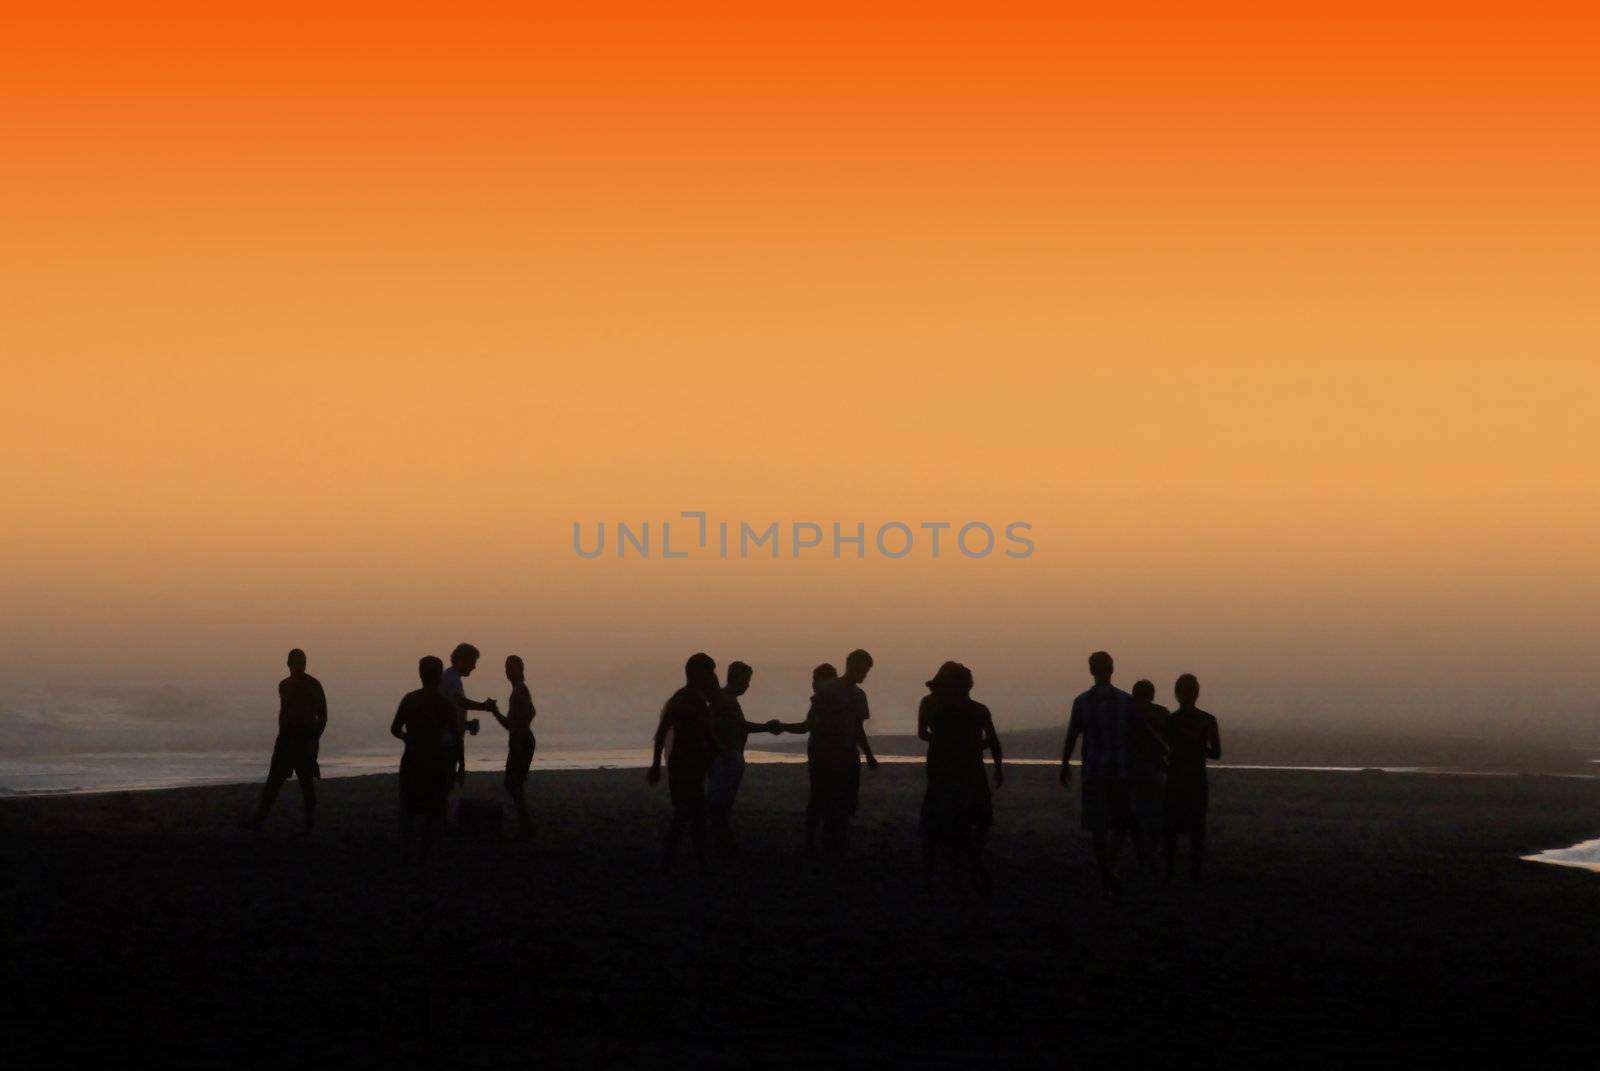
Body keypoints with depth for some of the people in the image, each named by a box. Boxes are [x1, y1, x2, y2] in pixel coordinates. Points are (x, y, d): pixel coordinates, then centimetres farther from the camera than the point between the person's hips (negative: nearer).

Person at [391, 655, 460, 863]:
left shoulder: (409, 699, -2)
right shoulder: (445, 705, -9)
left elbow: (395, 730, -1)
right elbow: (456, 737, -8)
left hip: (411, 760, 2)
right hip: (436, 761, -2)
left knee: (408, 807, 17)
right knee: (432, 811, 8)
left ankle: (404, 847, 4)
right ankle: (423, 854, 4)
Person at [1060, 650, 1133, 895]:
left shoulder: (1082, 702, -3)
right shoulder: (1125, 700, -3)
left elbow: (1071, 737, 0)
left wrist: (1065, 766, 12)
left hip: (1093, 771, 0)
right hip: (1121, 770, 0)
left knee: (1098, 825, 8)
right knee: (1121, 822, 10)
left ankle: (1105, 875, 9)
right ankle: (1110, 863, -12)